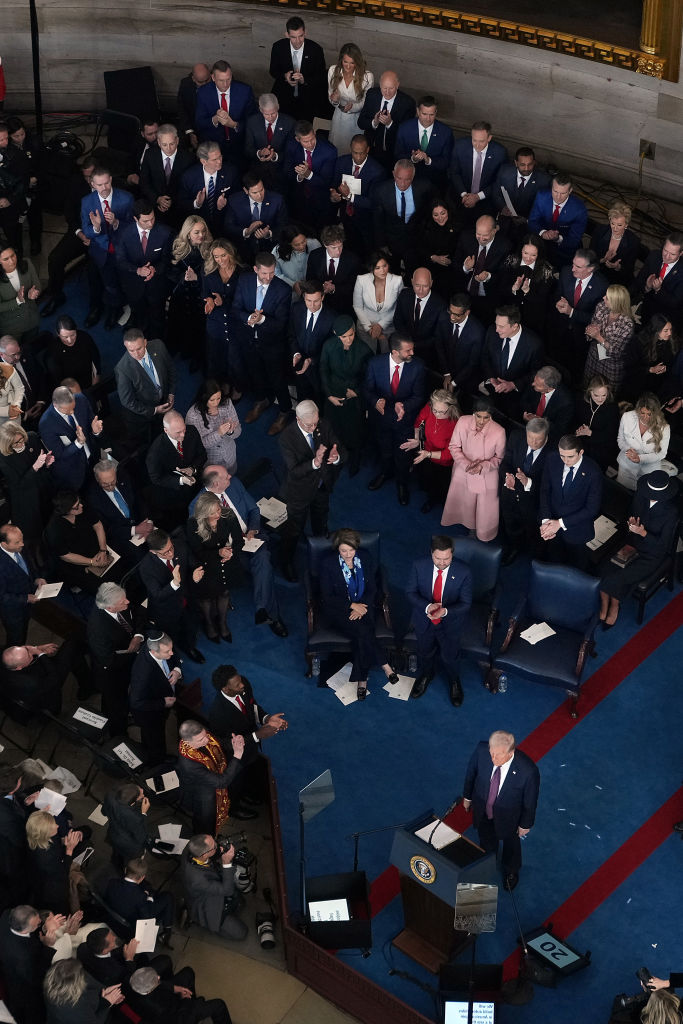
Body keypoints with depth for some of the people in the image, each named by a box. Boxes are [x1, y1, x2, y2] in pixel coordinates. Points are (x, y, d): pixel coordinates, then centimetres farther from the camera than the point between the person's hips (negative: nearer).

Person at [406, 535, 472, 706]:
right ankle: (426, 675, 60)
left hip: (450, 622, -2)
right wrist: (427, 607, -29)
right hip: (424, 621, 2)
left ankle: (454, 681, 49)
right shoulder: (419, 566, -20)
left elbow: (465, 603, -17)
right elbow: (410, 592, -10)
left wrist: (445, 611, -37)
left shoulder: (463, 572, -24)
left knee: (449, 656, 15)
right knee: (425, 653, 25)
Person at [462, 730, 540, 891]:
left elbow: (530, 800, -20)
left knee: (510, 842, 30)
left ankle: (511, 871, 63)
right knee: (486, 840, 33)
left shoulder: (528, 770, -41)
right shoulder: (481, 750, -34)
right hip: (482, 808, 2)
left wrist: (525, 824, -5)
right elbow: (471, 772, -10)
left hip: (507, 815, -2)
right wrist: (467, 796, 6)